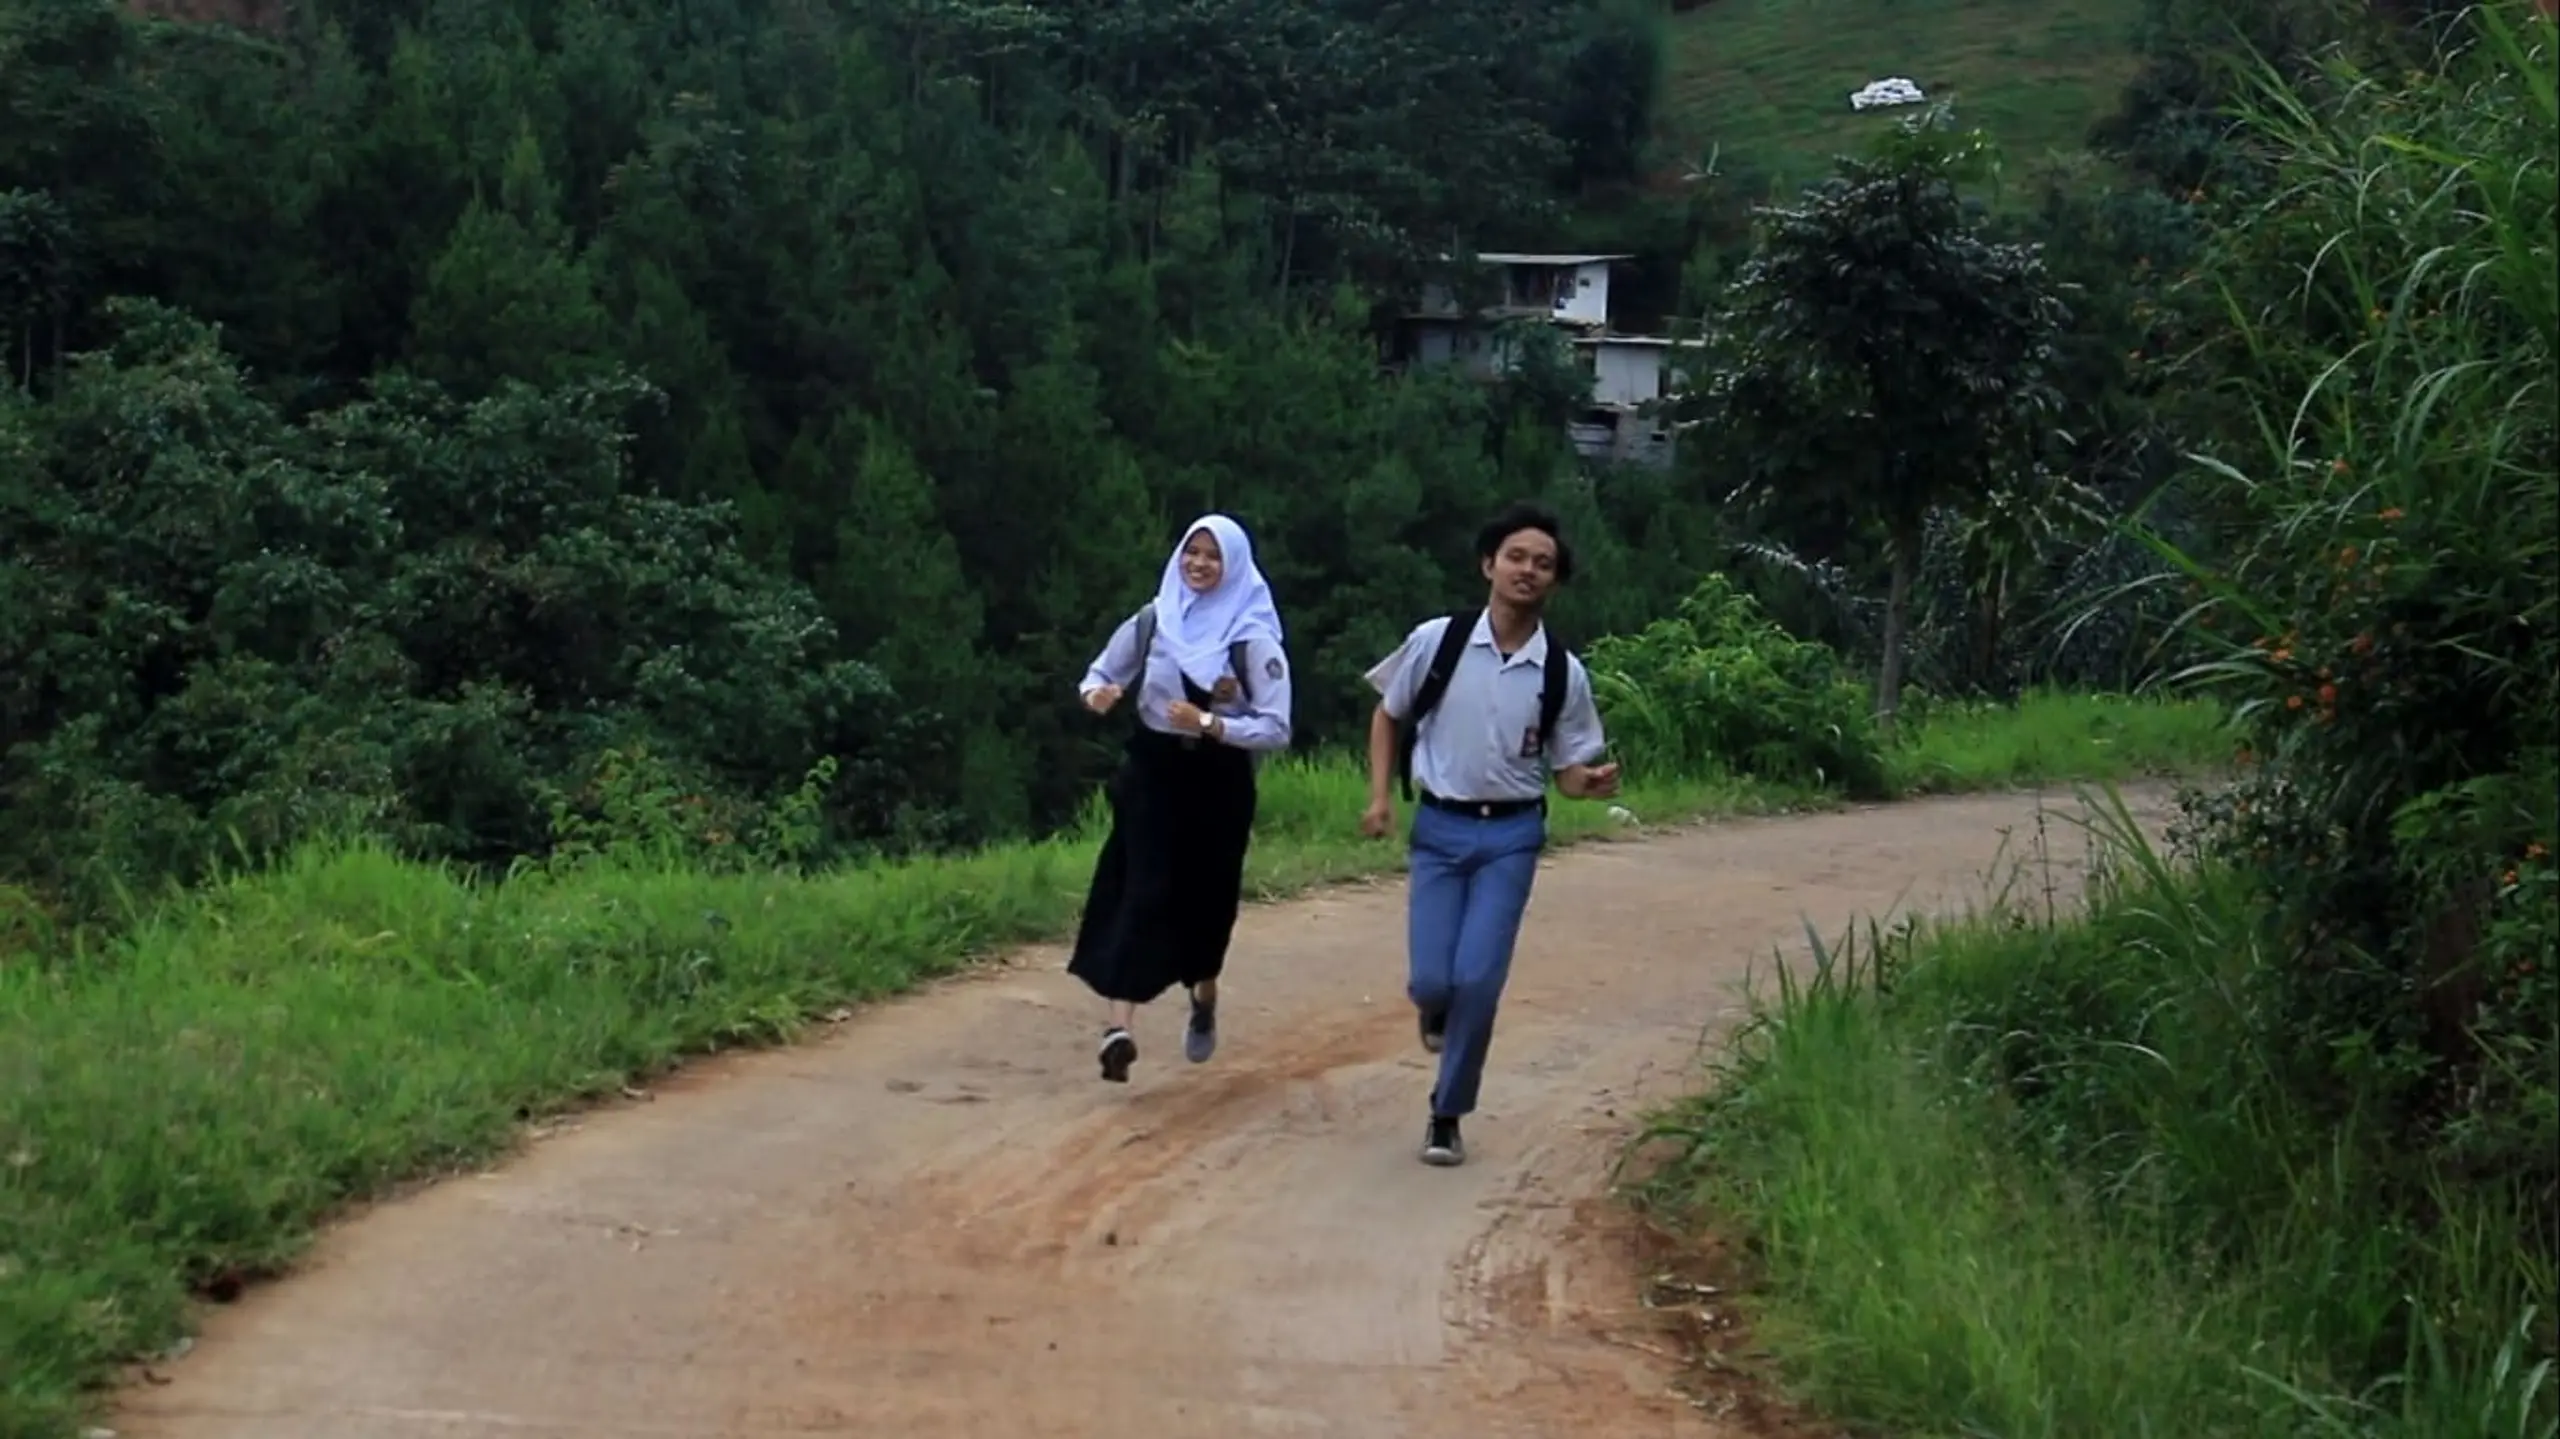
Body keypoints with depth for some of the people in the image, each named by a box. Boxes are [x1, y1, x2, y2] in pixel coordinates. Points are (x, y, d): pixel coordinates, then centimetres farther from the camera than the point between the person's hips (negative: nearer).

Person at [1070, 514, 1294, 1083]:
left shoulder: (1253, 639, -10)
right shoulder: (1152, 621, -1)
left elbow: (1276, 729, -13)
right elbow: (1101, 674, 10)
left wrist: (1210, 724, -25)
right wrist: (1096, 693, -14)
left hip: (1220, 782, -1)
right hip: (1152, 771, 1)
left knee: (1206, 896, 12)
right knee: (1143, 891, -12)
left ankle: (1204, 999, 42)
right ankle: (1120, 1027, -21)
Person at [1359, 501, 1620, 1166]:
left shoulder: (1562, 673, -4)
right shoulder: (1436, 641, -7)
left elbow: (1568, 769, 4)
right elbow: (1389, 715, 8)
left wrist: (1593, 783, -19)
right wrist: (1380, 795, -2)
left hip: (1511, 836, 0)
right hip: (1439, 828, 0)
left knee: (1478, 981, -9)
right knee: (1430, 980, -6)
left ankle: (1447, 1116, 10)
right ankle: (1437, 1010, 35)